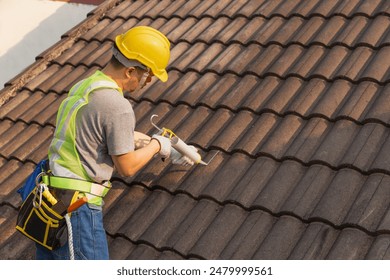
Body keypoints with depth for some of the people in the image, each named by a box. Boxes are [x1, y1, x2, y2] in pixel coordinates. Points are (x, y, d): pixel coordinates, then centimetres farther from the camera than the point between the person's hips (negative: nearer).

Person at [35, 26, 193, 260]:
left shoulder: (84, 86, 10)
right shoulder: (117, 106, -20)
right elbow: (127, 167, -11)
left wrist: (169, 151, 30)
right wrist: (157, 144, 7)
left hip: (48, 197, 9)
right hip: (77, 207, -9)